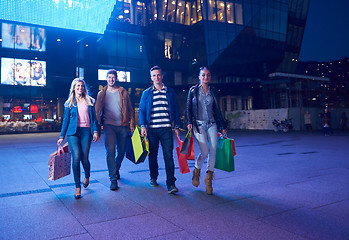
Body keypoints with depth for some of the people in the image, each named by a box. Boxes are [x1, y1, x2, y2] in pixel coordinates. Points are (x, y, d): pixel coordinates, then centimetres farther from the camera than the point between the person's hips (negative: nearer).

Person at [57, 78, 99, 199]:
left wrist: (95, 131, 0)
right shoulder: (69, 103, 13)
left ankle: (87, 176, 32)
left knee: (84, 158, -2)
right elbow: (66, 120, 12)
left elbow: (93, 117, 11)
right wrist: (62, 136, 9)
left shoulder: (89, 101, 13)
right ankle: (77, 186, -4)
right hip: (73, 132, 0)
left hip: (86, 131, 0)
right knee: (76, 157, -14)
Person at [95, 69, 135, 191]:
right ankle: (113, 179, -7)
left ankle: (116, 169, 39)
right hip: (109, 126, -1)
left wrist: (131, 123, 2)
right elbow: (97, 111, 10)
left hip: (122, 126, 1)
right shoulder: (102, 94, 10)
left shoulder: (123, 92, 10)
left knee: (121, 152, 9)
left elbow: (130, 109, 10)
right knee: (110, 151, -12)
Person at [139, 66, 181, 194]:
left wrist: (177, 126, 7)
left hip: (166, 129, -1)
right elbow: (142, 110, 7)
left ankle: (171, 184, -7)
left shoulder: (170, 92, 11)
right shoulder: (146, 93, 10)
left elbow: (176, 110, 13)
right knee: (152, 155, 9)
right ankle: (153, 177, 30)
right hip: (151, 129, 1)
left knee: (168, 155, -8)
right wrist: (143, 126, -6)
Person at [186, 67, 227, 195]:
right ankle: (196, 171, 17)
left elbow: (217, 110, 14)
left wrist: (222, 126, 13)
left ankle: (209, 179, 10)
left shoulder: (213, 91, 11)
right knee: (205, 152, -13)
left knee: (213, 151, -5)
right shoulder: (193, 90, 4)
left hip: (212, 124, 3)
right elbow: (188, 108, 3)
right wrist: (189, 122, -11)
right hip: (198, 124, -3)